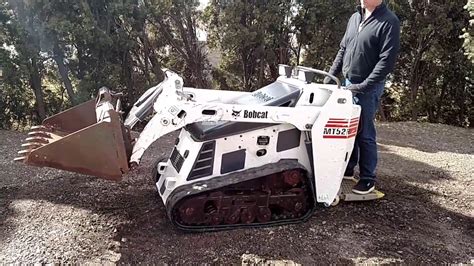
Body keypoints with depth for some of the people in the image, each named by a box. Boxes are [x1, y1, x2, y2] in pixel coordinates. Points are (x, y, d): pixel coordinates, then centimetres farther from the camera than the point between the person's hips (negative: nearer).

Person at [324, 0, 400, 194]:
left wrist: (363, 86, -20)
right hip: (348, 83, 7)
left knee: (364, 134, -2)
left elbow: (387, 60, -16)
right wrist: (330, 75, 12)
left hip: (368, 88, -7)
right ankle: (348, 168, 28)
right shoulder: (355, 17, 12)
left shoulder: (389, 21, -10)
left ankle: (368, 178, 11)